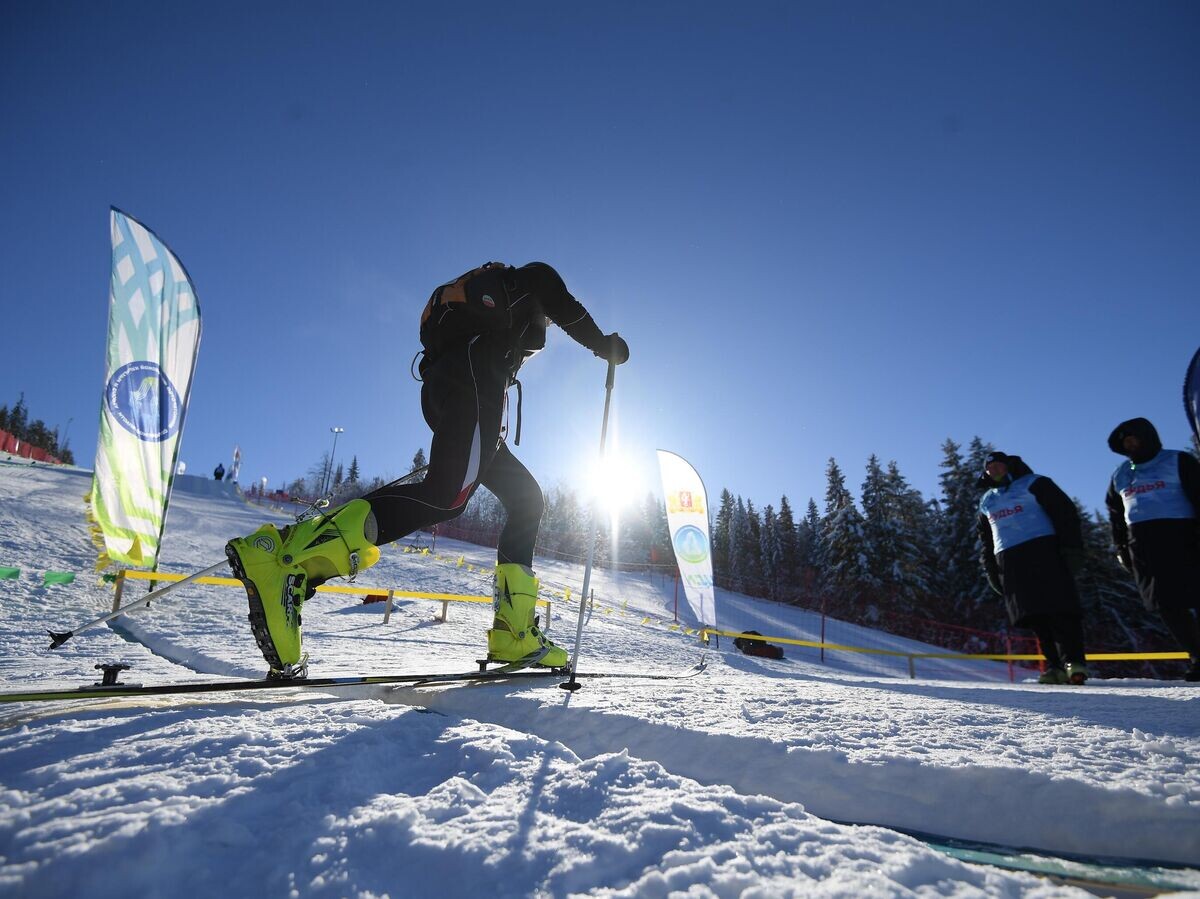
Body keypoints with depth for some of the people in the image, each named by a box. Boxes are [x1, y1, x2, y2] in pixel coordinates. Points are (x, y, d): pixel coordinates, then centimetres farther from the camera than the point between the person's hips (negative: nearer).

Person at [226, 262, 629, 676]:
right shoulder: (532, 279, 26)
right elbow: (570, 311, 12)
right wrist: (605, 344, 30)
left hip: (438, 390, 9)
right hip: (474, 375, -9)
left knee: (524, 496, 8)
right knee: (447, 493, -26)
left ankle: (513, 632, -1)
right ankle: (287, 556, -40)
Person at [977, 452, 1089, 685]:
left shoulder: (1034, 484, 6)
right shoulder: (987, 502, 22)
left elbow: (1066, 512, -2)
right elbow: (986, 539, 25)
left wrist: (1071, 548, -11)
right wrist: (991, 569, 15)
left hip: (1043, 553, -5)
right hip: (1009, 564, 5)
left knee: (1058, 609, -12)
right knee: (1034, 616, -2)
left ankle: (1074, 661, -9)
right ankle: (1056, 665, -2)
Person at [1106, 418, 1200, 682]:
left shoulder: (1178, 461, 4)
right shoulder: (1120, 475, 19)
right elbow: (1116, 515, 21)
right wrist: (1122, 548, 14)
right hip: (1142, 544, 5)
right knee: (1167, 605, 1)